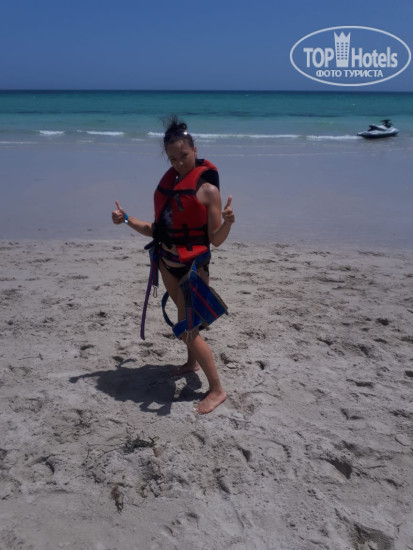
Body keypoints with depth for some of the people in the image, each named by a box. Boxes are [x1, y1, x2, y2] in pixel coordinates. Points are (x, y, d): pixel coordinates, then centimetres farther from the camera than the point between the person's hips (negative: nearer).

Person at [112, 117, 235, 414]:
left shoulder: (207, 189, -15)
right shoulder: (169, 182, 4)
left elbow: (216, 240, -15)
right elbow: (158, 230, 8)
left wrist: (227, 222, -34)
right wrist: (127, 219, 0)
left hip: (194, 267, -6)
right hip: (167, 263, 7)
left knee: (187, 329, -6)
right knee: (185, 319, 22)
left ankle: (217, 390, 8)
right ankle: (192, 362, 46)